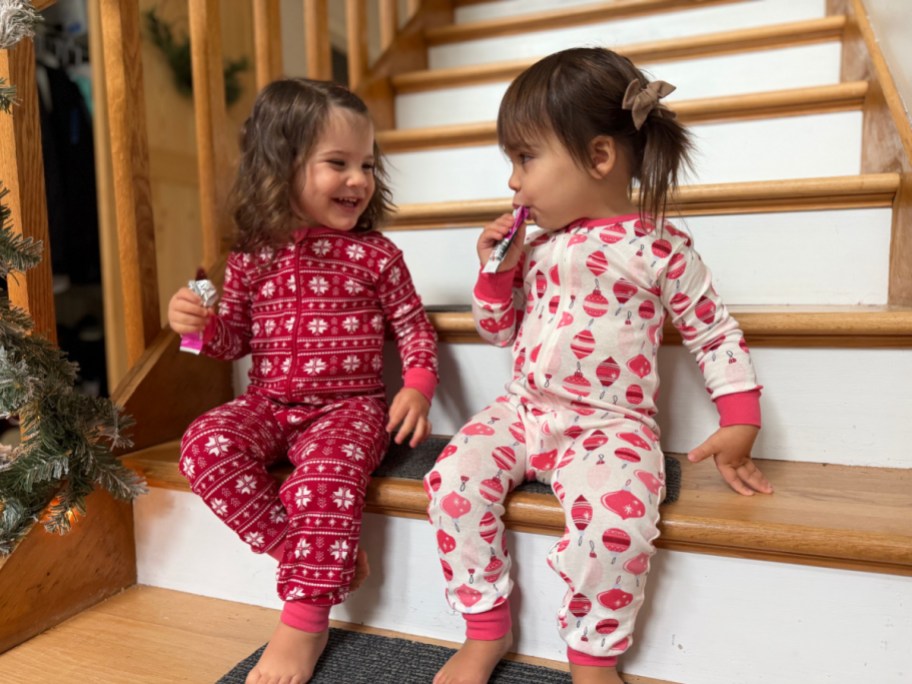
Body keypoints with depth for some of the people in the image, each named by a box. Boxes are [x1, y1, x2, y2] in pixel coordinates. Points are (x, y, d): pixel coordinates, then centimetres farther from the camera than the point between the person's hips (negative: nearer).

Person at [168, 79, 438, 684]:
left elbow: (413, 325, 2)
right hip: (269, 403, 4)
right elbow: (234, 338, 13)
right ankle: (325, 559, -13)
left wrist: (418, 386, -14)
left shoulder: (375, 253, -3)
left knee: (327, 469, -31)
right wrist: (201, 324, -9)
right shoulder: (253, 256, 3)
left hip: (350, 405, -3)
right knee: (206, 446, -21)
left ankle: (305, 621, -12)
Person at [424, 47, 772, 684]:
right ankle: (486, 631, 3)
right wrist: (496, 270, 2)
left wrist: (740, 425, -2)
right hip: (523, 411, 5)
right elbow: (501, 332, 18)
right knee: (453, 480, -18)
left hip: (611, 423, -4)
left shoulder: (662, 248, -3)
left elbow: (716, 335, 4)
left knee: (616, 515, -32)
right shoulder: (537, 245, 10)